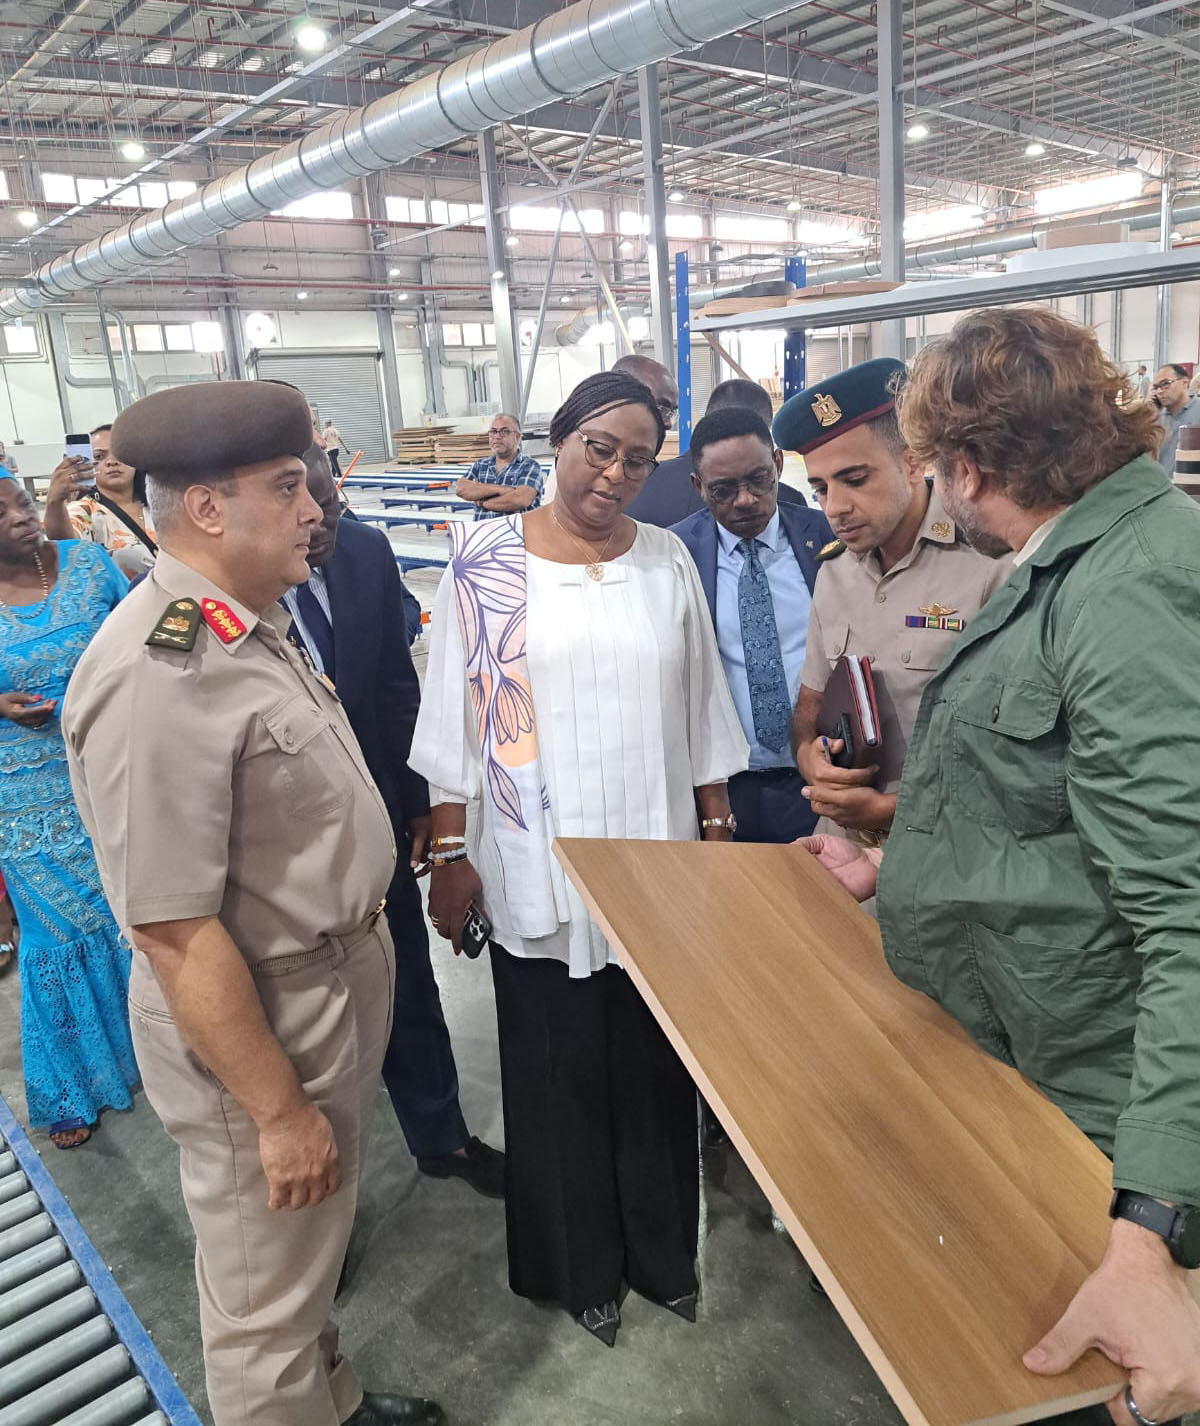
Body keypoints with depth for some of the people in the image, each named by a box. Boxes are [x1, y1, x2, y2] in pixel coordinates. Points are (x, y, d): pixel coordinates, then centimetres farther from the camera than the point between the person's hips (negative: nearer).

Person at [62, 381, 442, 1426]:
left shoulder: (254, 621, 2)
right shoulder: (157, 676, -28)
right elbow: (176, 933, -26)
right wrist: (278, 1110, -19)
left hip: (341, 980, 10)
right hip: (254, 1022, -9)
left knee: (316, 1247, 30)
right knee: (267, 1300, 15)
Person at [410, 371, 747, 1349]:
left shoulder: (667, 562, 3)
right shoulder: (485, 560, -5)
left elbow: (702, 708, 7)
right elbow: (456, 716, -3)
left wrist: (718, 830, 7)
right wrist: (449, 854, -4)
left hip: (657, 863, 2)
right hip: (538, 872, -2)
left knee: (657, 1066, 14)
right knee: (560, 1071, 12)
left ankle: (662, 1249, 39)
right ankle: (578, 1265, 37)